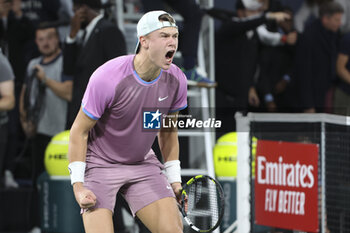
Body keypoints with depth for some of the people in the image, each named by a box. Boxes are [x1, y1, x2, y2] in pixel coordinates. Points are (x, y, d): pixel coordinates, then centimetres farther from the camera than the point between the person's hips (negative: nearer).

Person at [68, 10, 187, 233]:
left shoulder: (177, 80, -9)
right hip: (99, 164, -5)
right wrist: (78, 185, -18)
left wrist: (174, 180, 6)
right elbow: (79, 132, -15)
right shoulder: (107, 78, -25)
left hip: (143, 163, 5)